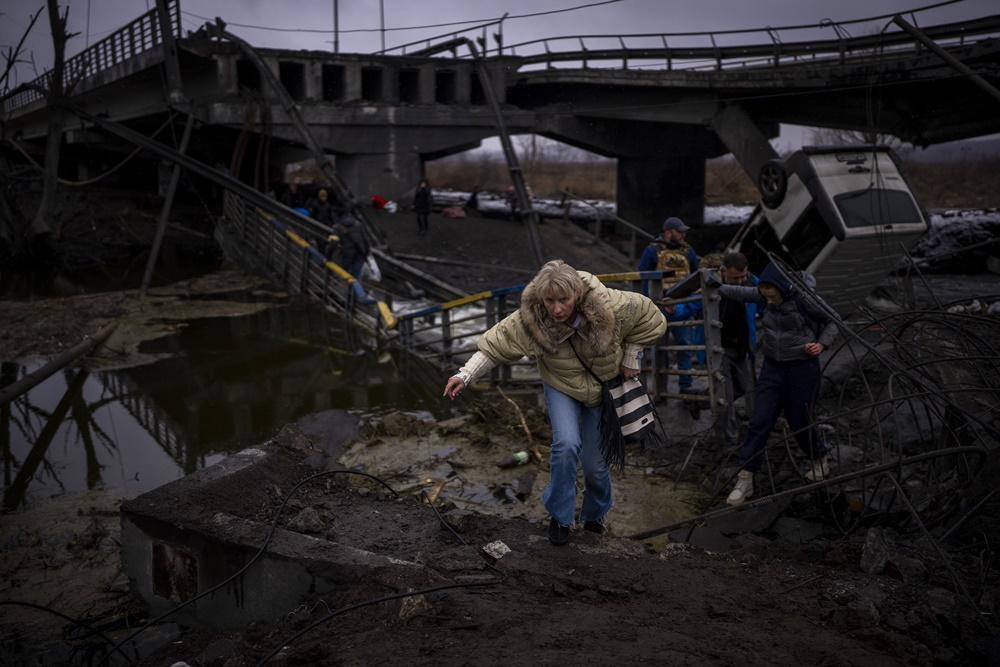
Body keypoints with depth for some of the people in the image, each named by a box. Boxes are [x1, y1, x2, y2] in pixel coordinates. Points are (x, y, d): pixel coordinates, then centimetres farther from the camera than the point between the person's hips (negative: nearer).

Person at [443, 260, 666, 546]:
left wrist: (632, 357, -9)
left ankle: (595, 514, 37)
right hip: (561, 388, 0)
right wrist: (465, 375, -33)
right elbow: (495, 345, -22)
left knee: (595, 463, 4)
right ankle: (560, 516, -4)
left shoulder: (609, 306, -31)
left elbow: (651, 319, -14)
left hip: (604, 388, 1)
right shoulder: (529, 320, -30)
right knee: (567, 444, -26)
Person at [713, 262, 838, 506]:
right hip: (772, 367, 4)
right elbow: (740, 292, 15)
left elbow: (832, 321, -4)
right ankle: (744, 480, -2)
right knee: (759, 421, -3)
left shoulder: (804, 298, -16)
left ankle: (820, 461, 36)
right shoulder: (764, 296, -2)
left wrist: (822, 344, -18)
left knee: (799, 422, 6)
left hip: (802, 369, -4)